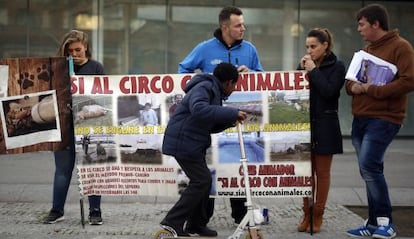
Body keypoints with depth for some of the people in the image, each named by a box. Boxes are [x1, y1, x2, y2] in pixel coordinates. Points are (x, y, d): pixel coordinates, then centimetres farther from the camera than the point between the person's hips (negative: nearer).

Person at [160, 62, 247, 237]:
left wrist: (230, 121, 4)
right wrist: (232, 113, -33)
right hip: (183, 142, -11)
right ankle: (172, 222, -8)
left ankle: (196, 224, 23)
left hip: (193, 144, 11)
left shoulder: (214, 92, 18)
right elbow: (199, 109, -37)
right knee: (201, 181, -10)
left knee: (204, 180, 14)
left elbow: (211, 126, 22)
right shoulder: (203, 88, -15)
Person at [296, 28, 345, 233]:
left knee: (322, 172, 3)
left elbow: (329, 91, -17)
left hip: (325, 125, -4)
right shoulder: (304, 64, 9)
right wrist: (301, 70, -7)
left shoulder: (337, 66, -4)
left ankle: (318, 215, 10)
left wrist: (313, 70, -13)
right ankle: (307, 214, 15)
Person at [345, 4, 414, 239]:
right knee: (370, 170, 9)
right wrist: (353, 86, -2)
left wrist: (372, 90, -18)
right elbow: (350, 81, 23)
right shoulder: (366, 50, 19)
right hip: (360, 119, 8)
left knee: (369, 166, -18)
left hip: (384, 119, -8)